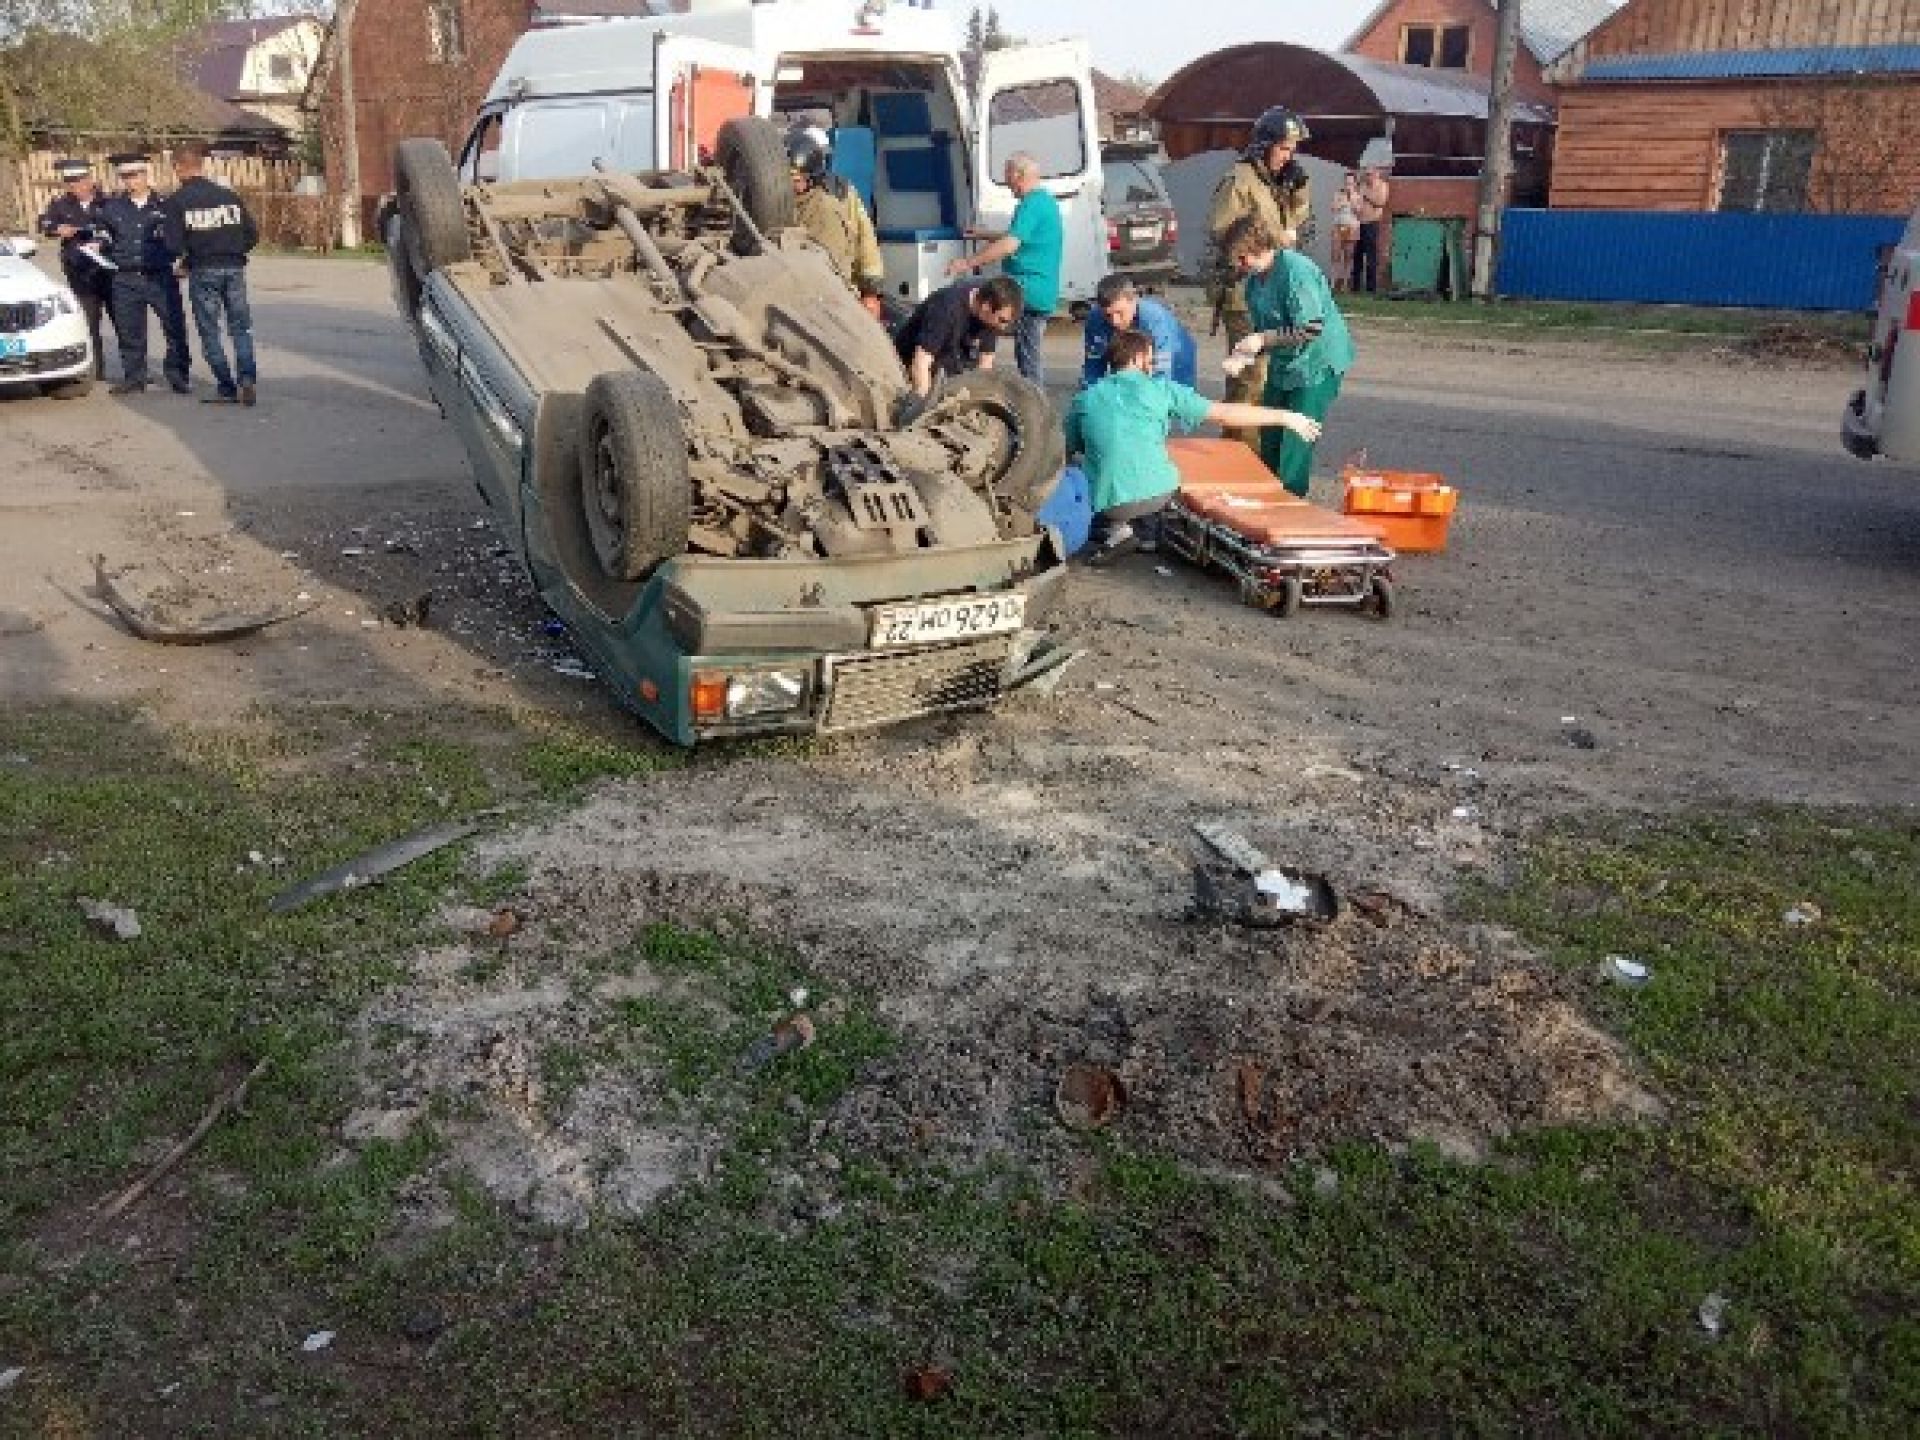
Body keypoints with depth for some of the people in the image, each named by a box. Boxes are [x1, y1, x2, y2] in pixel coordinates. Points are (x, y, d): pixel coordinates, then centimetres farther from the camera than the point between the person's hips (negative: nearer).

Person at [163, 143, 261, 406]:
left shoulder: (177, 201, -4)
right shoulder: (229, 196, 6)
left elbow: (174, 245, -11)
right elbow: (253, 234, 4)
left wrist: (187, 256, 10)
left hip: (203, 271, -3)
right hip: (234, 268, 3)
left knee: (209, 331, 7)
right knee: (241, 327, 10)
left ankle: (227, 388, 3)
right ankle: (246, 377, -9)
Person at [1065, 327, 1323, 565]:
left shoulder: (1083, 400, 9)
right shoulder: (1159, 389, 4)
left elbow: (1068, 451, 22)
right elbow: (1224, 413, 5)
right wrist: (1285, 417, 13)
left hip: (1110, 503, 0)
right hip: (1158, 492, 0)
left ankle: (1113, 531, 2)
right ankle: (1146, 531, 12)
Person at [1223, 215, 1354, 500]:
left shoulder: (1295, 271, -23)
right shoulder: (1255, 279, 4)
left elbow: (1310, 330, -26)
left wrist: (1263, 339, -23)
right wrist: (1246, 354, -9)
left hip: (1318, 362, -9)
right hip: (1283, 364, 9)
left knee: (1295, 441, -8)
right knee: (1269, 439, 12)